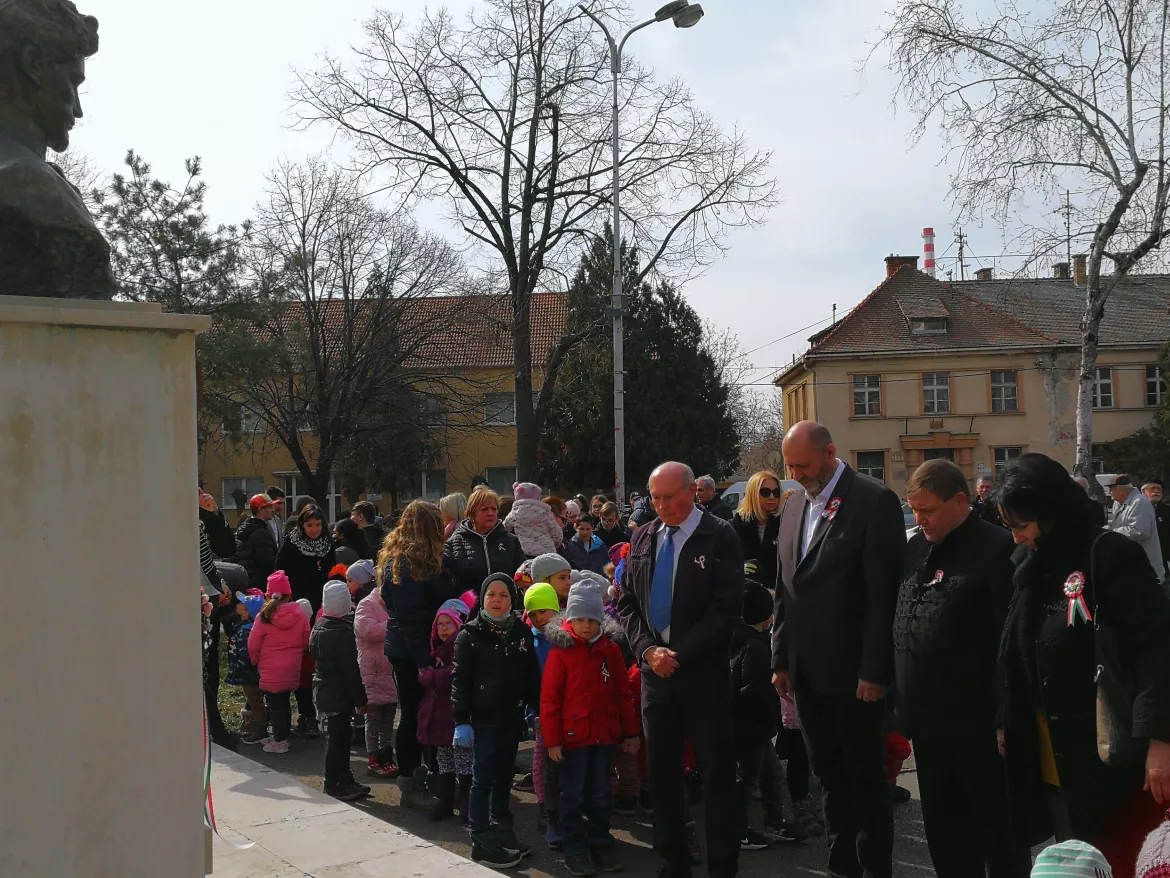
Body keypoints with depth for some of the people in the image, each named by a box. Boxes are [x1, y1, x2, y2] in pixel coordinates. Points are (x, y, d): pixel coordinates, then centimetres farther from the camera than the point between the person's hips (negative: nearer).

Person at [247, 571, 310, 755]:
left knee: (274, 703, 5)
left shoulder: (264, 616, -13)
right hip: (292, 669, 4)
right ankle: (282, 735, 29)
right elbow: (306, 642, 5)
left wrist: (256, 661, 12)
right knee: (284, 701, 19)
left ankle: (280, 741, 9)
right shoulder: (299, 615, -4)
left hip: (271, 670, -4)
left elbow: (253, 645, -7)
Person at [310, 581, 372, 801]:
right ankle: (335, 785, 5)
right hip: (339, 694, -9)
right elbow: (351, 670, -19)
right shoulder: (342, 632, -20)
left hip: (323, 690, 9)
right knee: (339, 737, -1)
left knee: (338, 735, 16)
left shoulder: (319, 627, 8)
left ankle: (344, 780, 24)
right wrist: (360, 699, -14)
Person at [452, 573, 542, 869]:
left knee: (504, 778, 15)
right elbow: (459, 681, -9)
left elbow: (532, 675, 11)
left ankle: (502, 832, 26)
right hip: (483, 720, -4)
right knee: (483, 780, 0)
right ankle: (481, 841, 6)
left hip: (512, 719, 4)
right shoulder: (470, 634, -7)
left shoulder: (522, 632, 5)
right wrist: (461, 721, -14)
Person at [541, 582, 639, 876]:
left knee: (601, 794, 13)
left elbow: (622, 693, 7)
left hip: (605, 735, 4)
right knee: (573, 795, 5)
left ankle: (601, 844, 25)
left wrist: (630, 731, 6)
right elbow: (549, 698, -8)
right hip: (573, 735, -3)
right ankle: (575, 850, 14)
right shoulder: (560, 650, -8)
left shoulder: (611, 649, 2)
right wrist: (552, 739, -11)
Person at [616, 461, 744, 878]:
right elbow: (627, 602, 10)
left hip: (703, 670, -5)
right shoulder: (642, 538, 9)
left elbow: (728, 607, -12)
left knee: (717, 772, 2)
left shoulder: (719, 537, -7)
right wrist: (646, 649, -6)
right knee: (661, 770, 10)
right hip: (653, 666, 5)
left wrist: (680, 654, -15)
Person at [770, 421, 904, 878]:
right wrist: (781, 660, 12)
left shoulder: (874, 501, -10)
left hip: (852, 670, -6)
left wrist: (875, 670, -16)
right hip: (807, 669, 6)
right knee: (830, 772, 13)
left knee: (866, 775, 4)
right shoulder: (794, 505, 11)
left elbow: (884, 593, -14)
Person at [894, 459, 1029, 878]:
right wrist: (903, 703, 14)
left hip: (978, 721, -7)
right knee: (943, 829, 16)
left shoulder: (998, 549, -12)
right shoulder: (915, 548, 11)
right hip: (927, 718, 7)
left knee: (998, 830, 7)